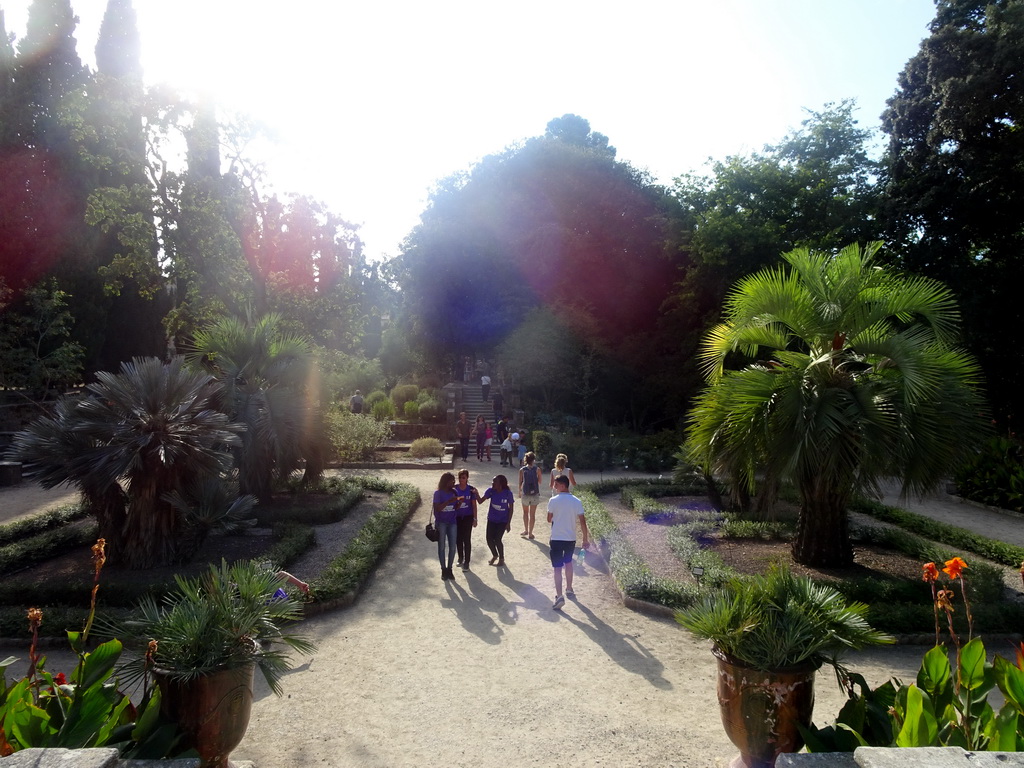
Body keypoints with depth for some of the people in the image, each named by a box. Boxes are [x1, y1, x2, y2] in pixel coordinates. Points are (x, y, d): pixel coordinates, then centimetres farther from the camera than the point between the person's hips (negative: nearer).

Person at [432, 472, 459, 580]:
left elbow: (455, 508, 9)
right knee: (442, 547, 4)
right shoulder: (438, 493, -10)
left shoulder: (454, 492, 3)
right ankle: (443, 570, 12)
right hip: (441, 523, -4)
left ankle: (449, 569, 17)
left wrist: (460, 502, -12)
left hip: (452, 523, 4)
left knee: (452, 547, 4)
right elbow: (437, 508, -18)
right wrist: (449, 501, -26)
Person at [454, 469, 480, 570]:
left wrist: (475, 519, -4)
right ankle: (460, 558, 32)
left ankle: (466, 562, 10)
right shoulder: (455, 489, -3)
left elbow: (474, 505, -2)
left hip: (468, 517, -2)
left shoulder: (471, 489, -6)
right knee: (458, 539, 10)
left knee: (467, 539, 0)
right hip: (457, 517, 2)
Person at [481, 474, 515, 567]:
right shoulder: (491, 491, -13)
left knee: (497, 539, -6)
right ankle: (494, 555, 33)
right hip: (491, 519, 4)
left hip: (503, 521, -4)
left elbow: (511, 508, -11)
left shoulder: (508, 493, -21)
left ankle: (501, 558, 21)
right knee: (489, 539, 3)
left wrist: (508, 523, -10)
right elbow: (481, 500, -14)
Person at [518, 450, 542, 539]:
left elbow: (520, 483, -1)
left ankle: (526, 530, 18)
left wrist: (520, 492, 13)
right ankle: (530, 533, 11)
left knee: (525, 512, 20)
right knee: (532, 514, 8)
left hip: (525, 493, 0)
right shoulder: (537, 469, -8)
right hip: (535, 493, 0)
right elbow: (539, 481, 1)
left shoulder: (522, 470, -7)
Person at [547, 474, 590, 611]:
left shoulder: (553, 500, -11)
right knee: (568, 563, 26)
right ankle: (569, 590, 35)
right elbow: (582, 521, -4)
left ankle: (559, 596, -12)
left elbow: (549, 519, 0)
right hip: (571, 538, 3)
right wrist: (585, 539, 3)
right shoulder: (577, 501, -4)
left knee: (557, 568, 0)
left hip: (556, 538, -3)